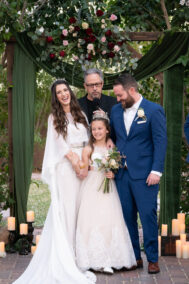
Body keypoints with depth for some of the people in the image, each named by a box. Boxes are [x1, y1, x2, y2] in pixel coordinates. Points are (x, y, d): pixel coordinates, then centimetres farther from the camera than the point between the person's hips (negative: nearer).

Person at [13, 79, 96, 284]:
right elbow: (59, 143, -4)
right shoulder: (55, 118, 3)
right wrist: (73, 159, -12)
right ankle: (65, 257, 0)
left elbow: (88, 137, 13)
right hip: (65, 166, -4)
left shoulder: (79, 114, 15)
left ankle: (79, 249, 9)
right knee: (65, 207, -4)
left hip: (83, 165, 4)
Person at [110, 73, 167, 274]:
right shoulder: (115, 111, 12)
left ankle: (152, 259, 9)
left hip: (144, 175, -5)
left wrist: (156, 171, -14)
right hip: (121, 173, 5)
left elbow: (160, 142, -8)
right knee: (127, 217, 8)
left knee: (148, 216, -2)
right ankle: (134, 258, 18)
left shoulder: (154, 110, -5)